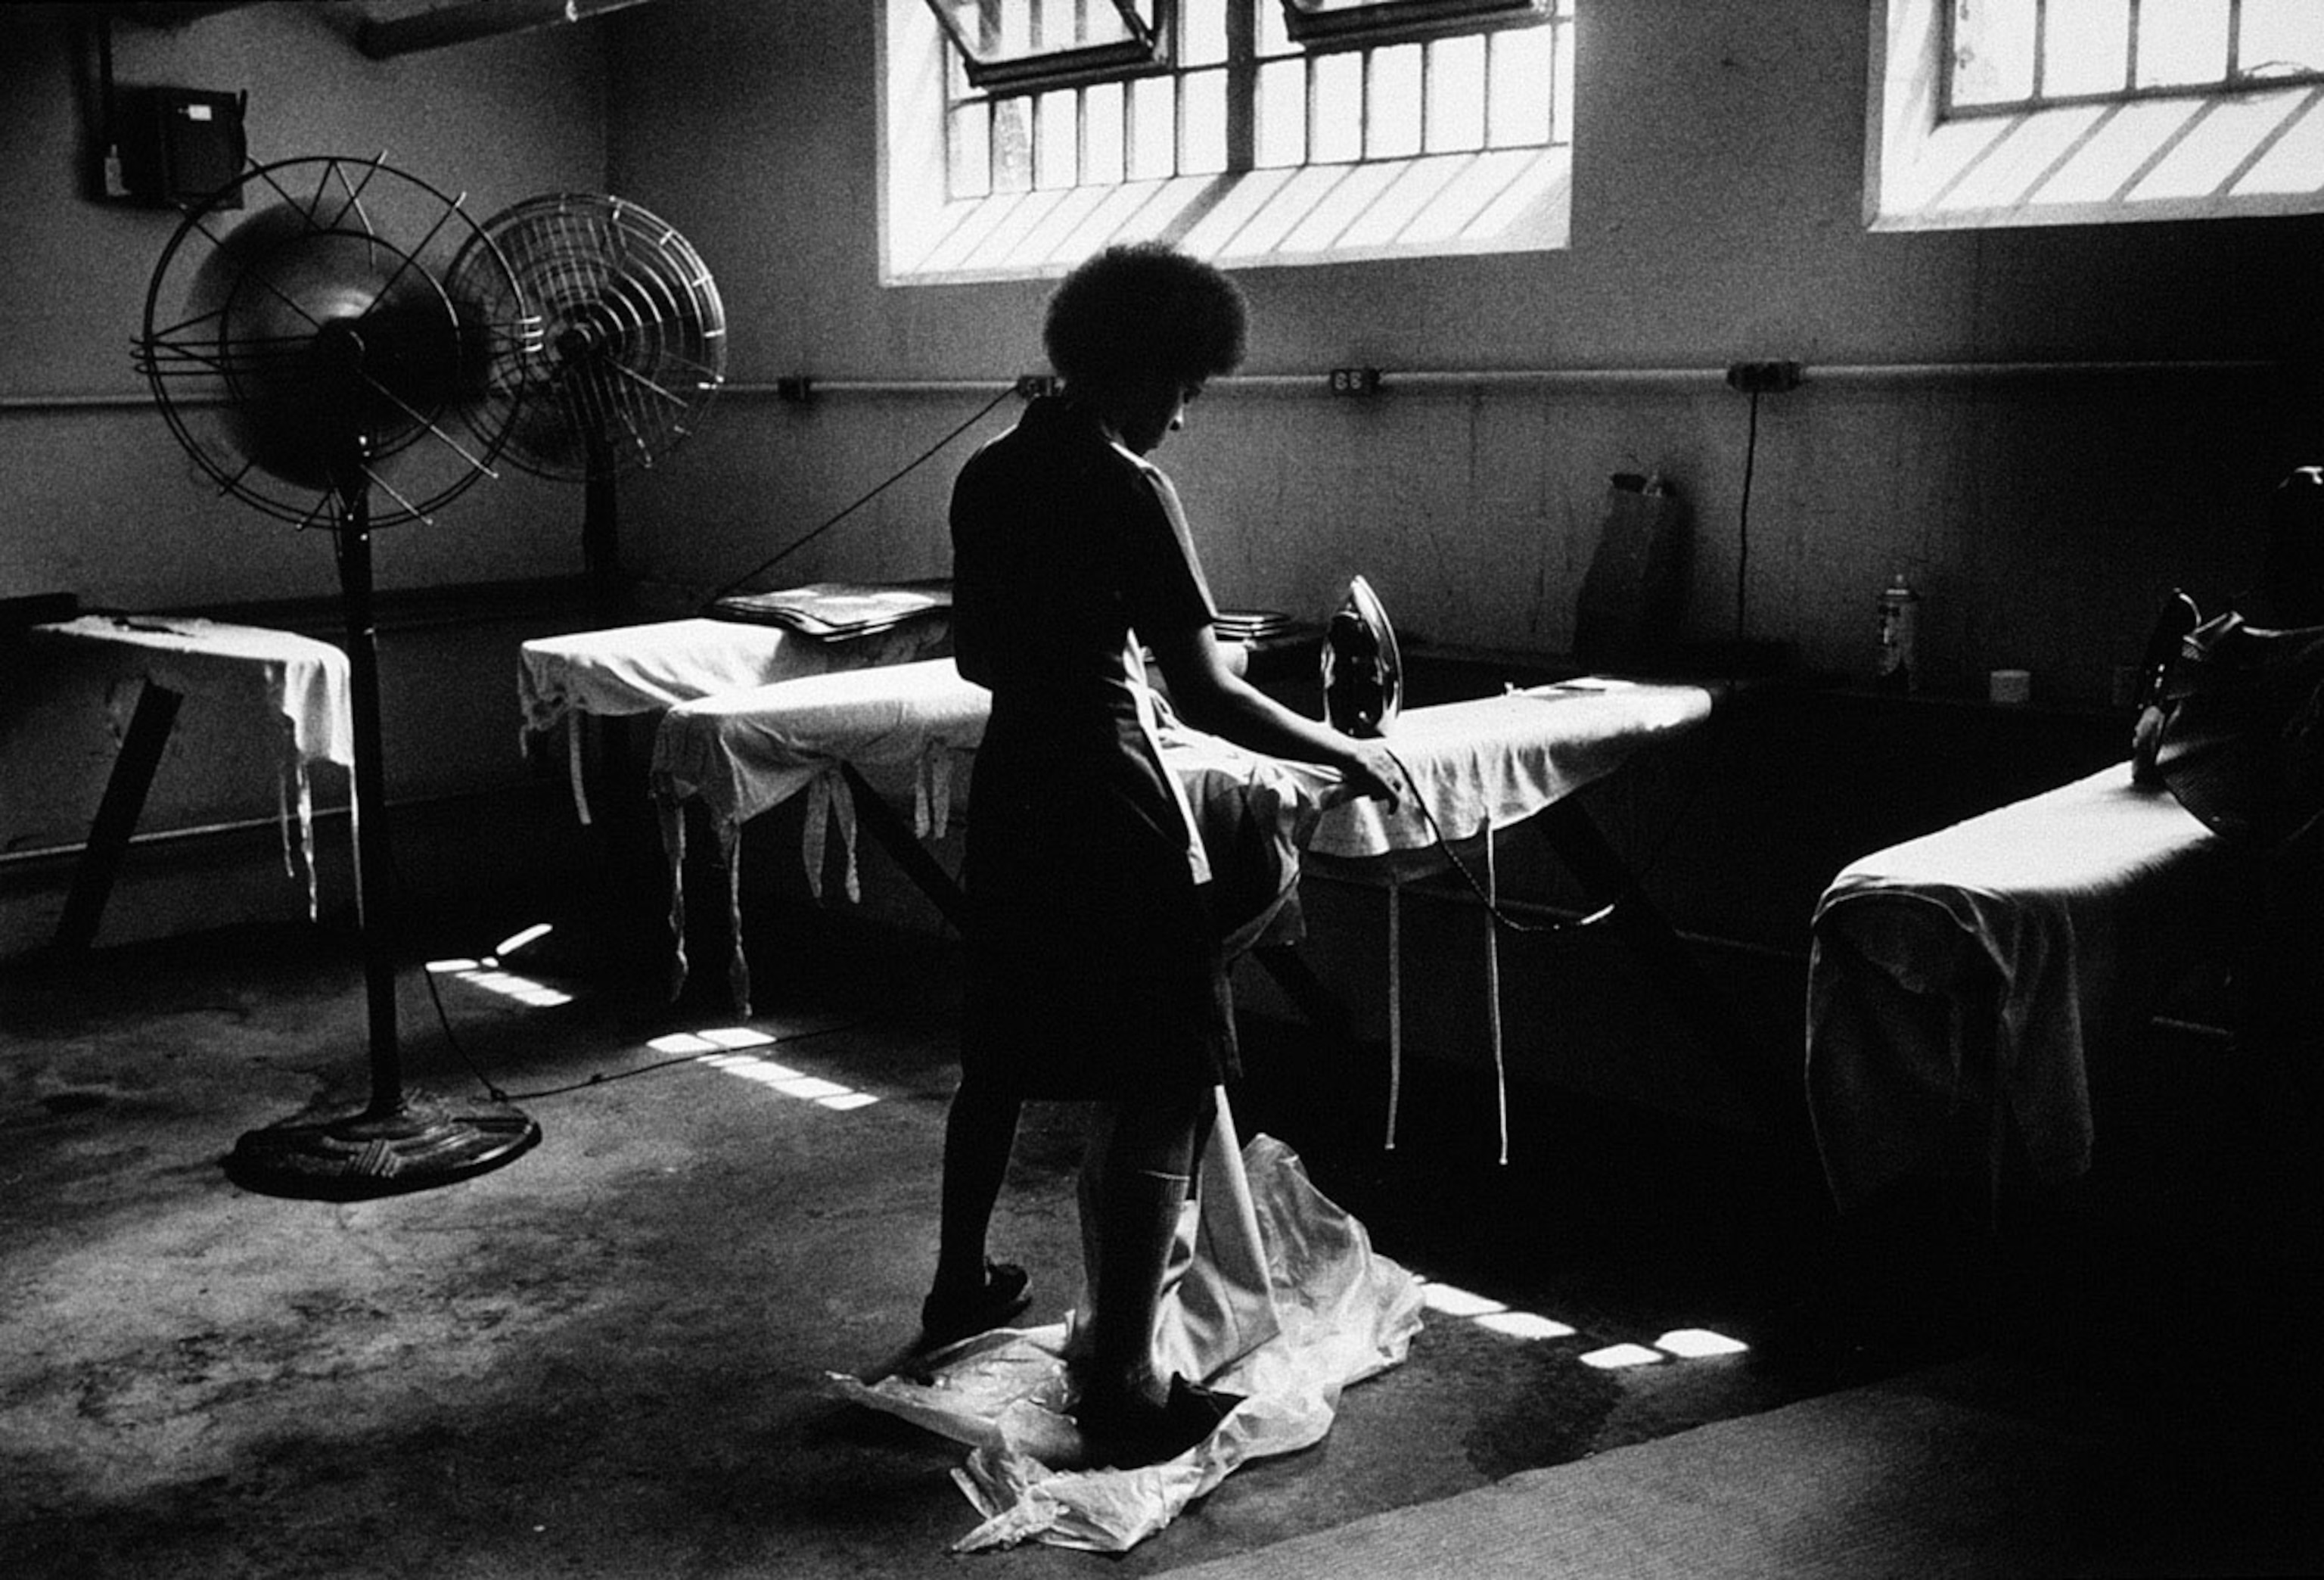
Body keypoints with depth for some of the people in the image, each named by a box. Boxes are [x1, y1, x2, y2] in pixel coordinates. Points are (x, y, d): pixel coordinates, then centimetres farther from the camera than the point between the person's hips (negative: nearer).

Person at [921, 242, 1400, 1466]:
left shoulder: (988, 474, 7)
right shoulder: (1127, 491, -15)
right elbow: (1206, 697, -18)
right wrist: (1346, 754, -7)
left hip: (1010, 791, 8)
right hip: (1109, 809, -8)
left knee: (1001, 1056, 22)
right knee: (1155, 1090, -1)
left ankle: (960, 1287, 38)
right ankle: (1120, 1386, 1)